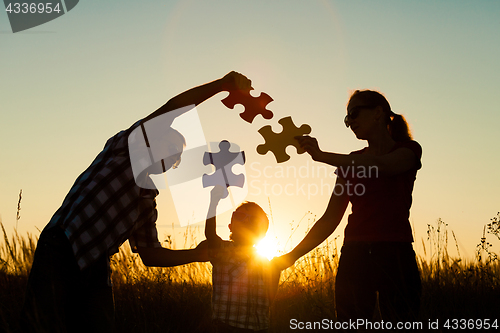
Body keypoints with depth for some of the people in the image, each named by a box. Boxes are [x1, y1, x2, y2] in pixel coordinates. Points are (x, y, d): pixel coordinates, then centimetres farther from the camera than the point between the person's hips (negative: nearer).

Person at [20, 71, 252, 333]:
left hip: (95, 267, 7)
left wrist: (194, 254, 11)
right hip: (60, 252, -7)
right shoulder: (125, 149, 4)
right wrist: (222, 84, -11)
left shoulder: (148, 202, 22)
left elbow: (149, 254, 23)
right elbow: (172, 109, -9)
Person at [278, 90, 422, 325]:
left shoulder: (408, 149, 7)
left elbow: (379, 166, -18)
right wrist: (293, 255, 5)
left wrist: (321, 155, -20)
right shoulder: (352, 162, 19)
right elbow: (330, 220, 14)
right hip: (354, 253, 4)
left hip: (394, 254, -4)